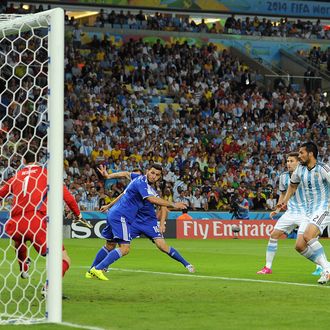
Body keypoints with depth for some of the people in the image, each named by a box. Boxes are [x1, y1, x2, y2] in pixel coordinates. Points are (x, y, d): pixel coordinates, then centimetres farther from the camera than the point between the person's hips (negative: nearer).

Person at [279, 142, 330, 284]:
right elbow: (293, 184, 29)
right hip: (309, 213, 8)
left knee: (308, 236, -30)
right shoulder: (300, 169, 10)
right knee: (299, 246, -4)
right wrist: (285, 201, 20)